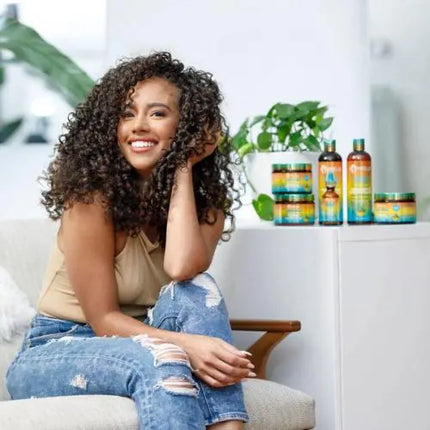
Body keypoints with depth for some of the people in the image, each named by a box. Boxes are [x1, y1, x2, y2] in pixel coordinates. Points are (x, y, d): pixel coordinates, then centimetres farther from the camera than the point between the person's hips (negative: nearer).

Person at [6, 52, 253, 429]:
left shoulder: (207, 198, -2)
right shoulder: (92, 191, -16)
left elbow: (182, 269, -26)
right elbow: (102, 319, -18)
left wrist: (183, 169, -19)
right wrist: (186, 346, -35)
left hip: (138, 345, 5)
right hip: (55, 352, -4)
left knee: (196, 289, -27)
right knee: (158, 361, -37)